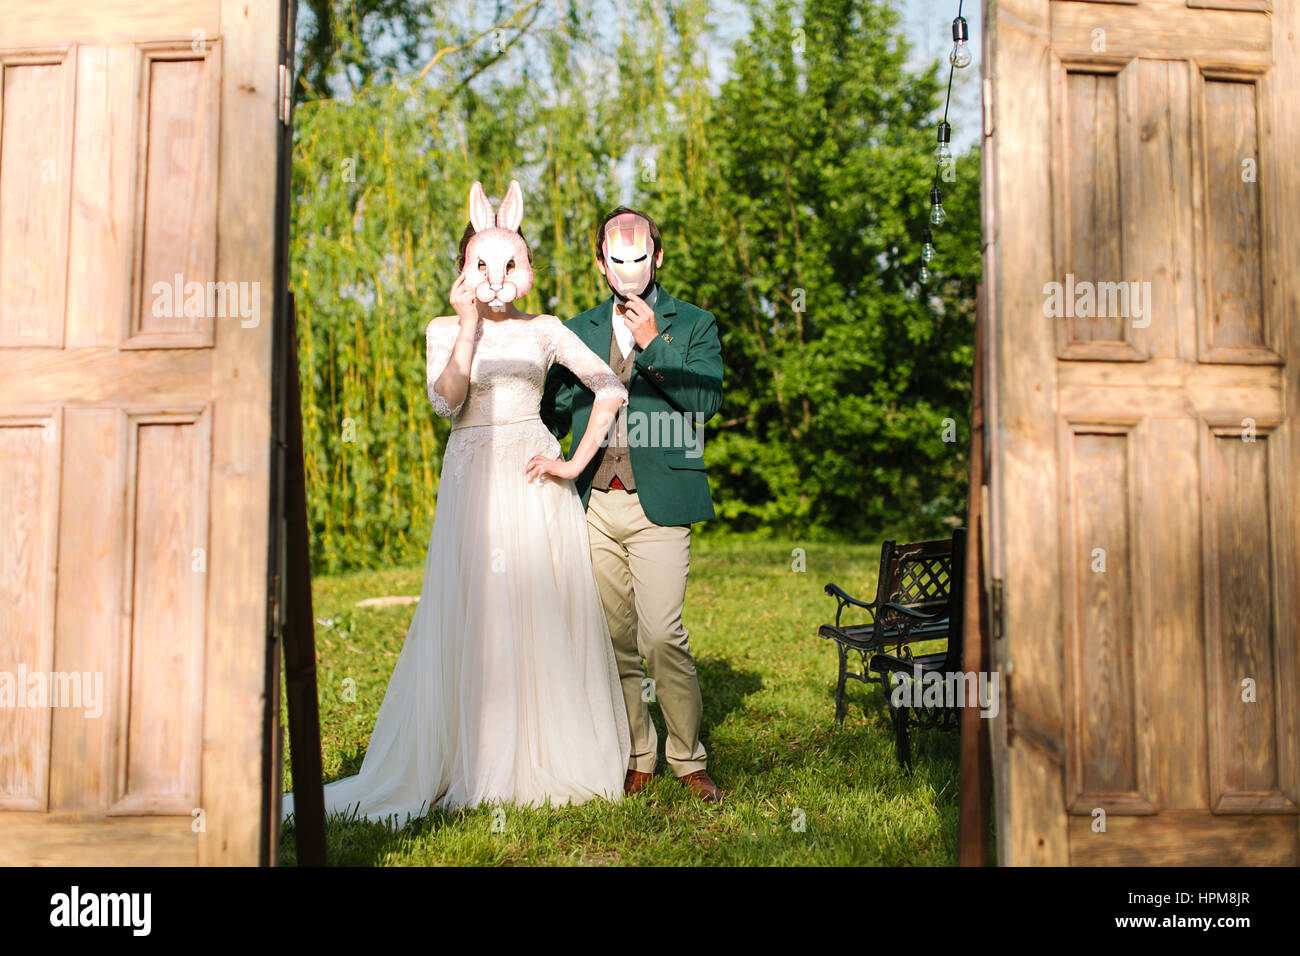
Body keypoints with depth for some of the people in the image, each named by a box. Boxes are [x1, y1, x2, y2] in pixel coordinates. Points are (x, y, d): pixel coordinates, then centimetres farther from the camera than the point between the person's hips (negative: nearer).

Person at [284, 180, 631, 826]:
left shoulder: (544, 331, 9)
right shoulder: (444, 330, 9)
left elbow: (611, 389, 6)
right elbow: (447, 401, -7)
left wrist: (577, 461, -1)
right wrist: (470, 325, -9)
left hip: (533, 480, 1)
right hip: (471, 481, 0)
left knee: (542, 618, 1)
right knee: (470, 622, -1)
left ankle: (544, 764, 13)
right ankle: (475, 767, 9)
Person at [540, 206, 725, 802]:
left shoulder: (693, 325, 8)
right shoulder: (577, 331, 17)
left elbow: (707, 399, -6)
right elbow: (553, 411, 19)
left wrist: (652, 343, -11)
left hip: (657, 506, -3)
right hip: (593, 507, 4)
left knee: (662, 635, -11)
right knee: (614, 642, 7)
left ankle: (687, 758, 6)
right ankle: (637, 760, 20)